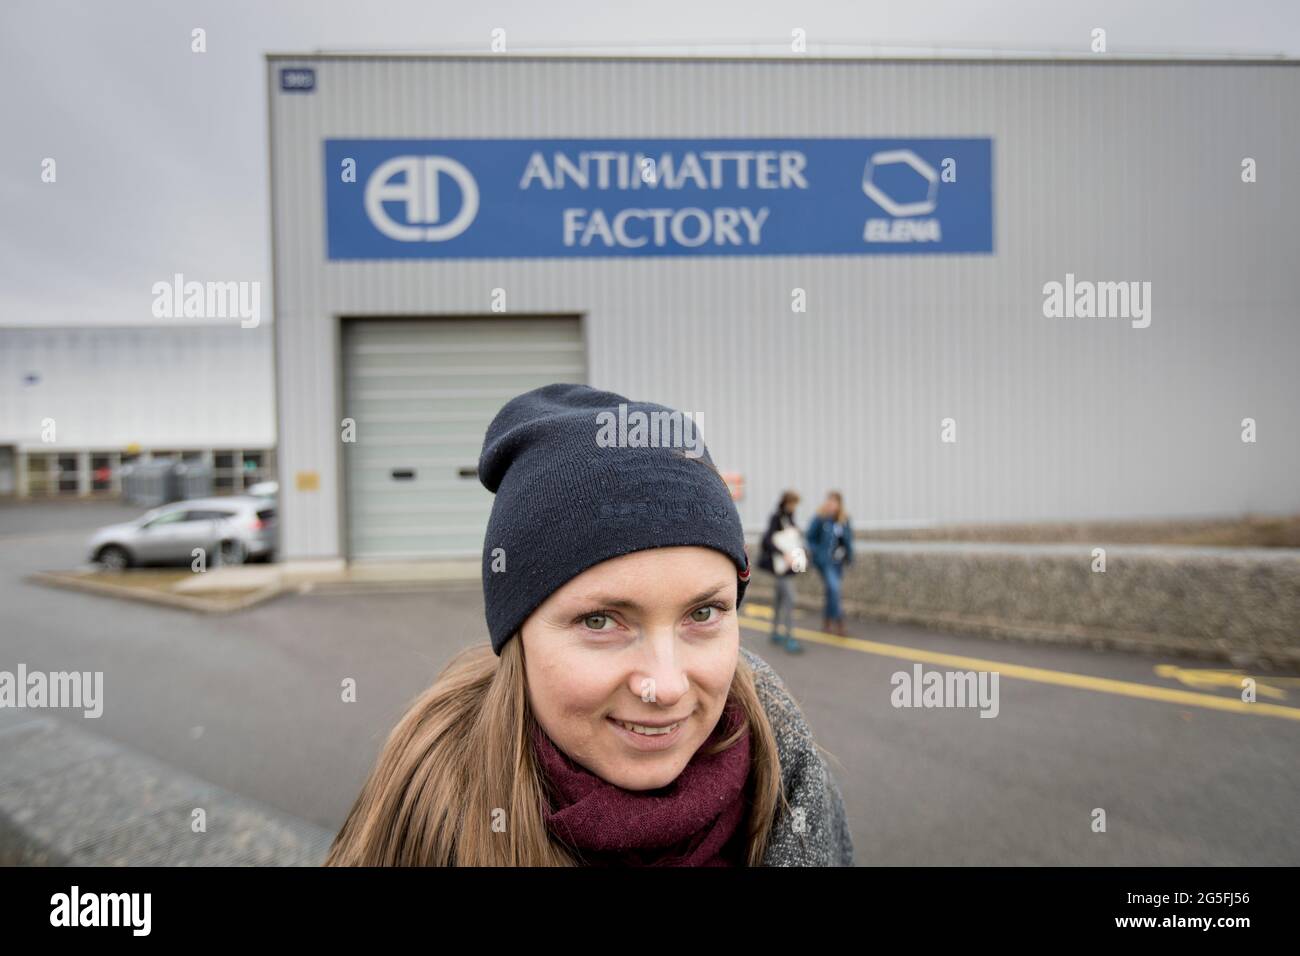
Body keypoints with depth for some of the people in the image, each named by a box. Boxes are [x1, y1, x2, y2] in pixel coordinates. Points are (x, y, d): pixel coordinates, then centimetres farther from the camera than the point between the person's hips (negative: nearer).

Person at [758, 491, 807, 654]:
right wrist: (784, 554, -27)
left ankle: (775, 632, 25)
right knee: (789, 598, -12)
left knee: (780, 597, 15)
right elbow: (767, 540, -21)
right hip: (781, 565, -9)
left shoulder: (790, 518, 12)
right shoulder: (776, 518, -14)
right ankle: (790, 638, -11)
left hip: (789, 564, 9)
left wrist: (800, 554, 5)